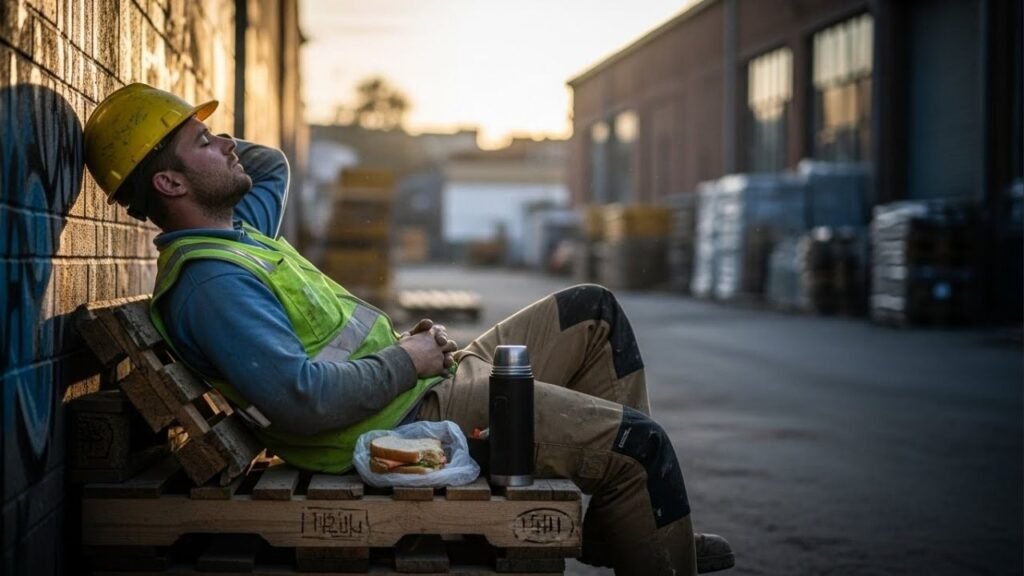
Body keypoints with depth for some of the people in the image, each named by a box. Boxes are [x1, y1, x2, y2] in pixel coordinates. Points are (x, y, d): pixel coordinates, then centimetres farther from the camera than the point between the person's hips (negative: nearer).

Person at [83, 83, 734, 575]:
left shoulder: (236, 227, 12)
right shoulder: (207, 280, -21)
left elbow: (271, 164, 35)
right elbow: (303, 398, -31)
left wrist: (203, 145, 15)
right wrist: (407, 361, -16)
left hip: (423, 381, 11)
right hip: (405, 423, -11)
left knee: (595, 312, 14)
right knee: (639, 440, -15)